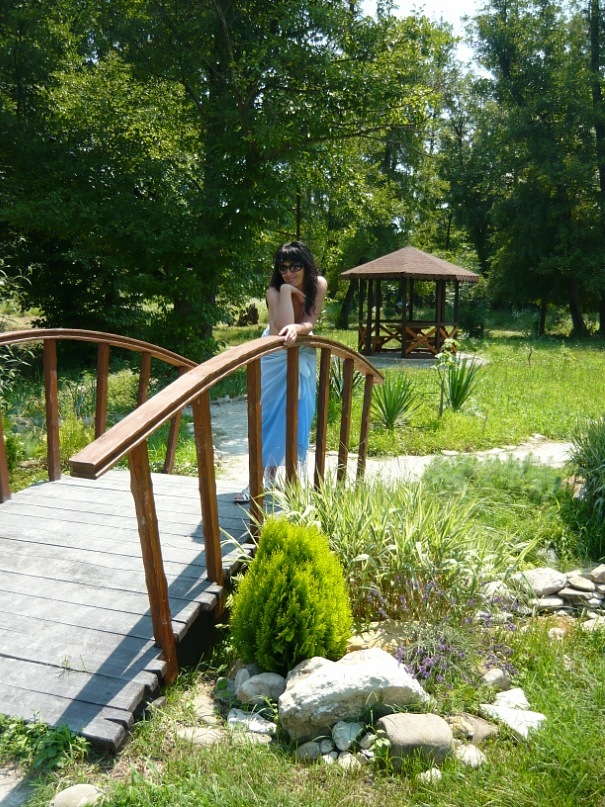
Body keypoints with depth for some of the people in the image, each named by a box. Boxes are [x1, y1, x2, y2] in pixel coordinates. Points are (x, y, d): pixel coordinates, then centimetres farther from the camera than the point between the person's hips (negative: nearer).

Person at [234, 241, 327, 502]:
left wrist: (296, 329, -47)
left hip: (302, 356, 3)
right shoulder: (275, 291, -26)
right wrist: (286, 291, -41)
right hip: (275, 357, -2)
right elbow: (283, 328, -40)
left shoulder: (318, 284, -18)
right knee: (269, 415, -2)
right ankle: (263, 475, 3)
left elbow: (308, 324, -25)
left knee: (299, 416, 4)